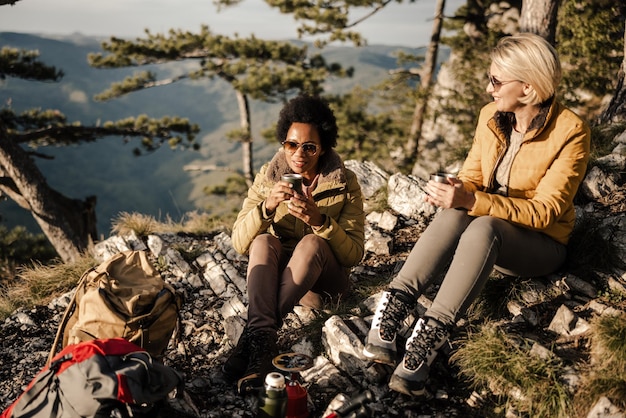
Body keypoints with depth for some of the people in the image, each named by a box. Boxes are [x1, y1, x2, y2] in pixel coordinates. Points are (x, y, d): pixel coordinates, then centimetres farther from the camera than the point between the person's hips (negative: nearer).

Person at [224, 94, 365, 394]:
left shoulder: (344, 183, -7)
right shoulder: (268, 176, -3)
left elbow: (355, 254, -12)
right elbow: (239, 242, -10)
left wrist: (320, 220, -29)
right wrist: (266, 206, -28)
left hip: (322, 280, -1)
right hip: (272, 275, 1)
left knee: (312, 242, -32)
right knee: (263, 241, -29)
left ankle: (255, 337, -33)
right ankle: (263, 339, -41)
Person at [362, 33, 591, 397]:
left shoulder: (570, 131, -17)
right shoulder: (491, 116, 0)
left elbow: (545, 212, -23)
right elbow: (472, 177, 6)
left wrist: (471, 200, -34)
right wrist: (453, 191, -19)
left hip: (541, 244, -4)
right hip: (484, 233, 4)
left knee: (482, 228, -38)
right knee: (455, 214, -33)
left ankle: (428, 338, -45)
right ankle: (391, 311, -42)